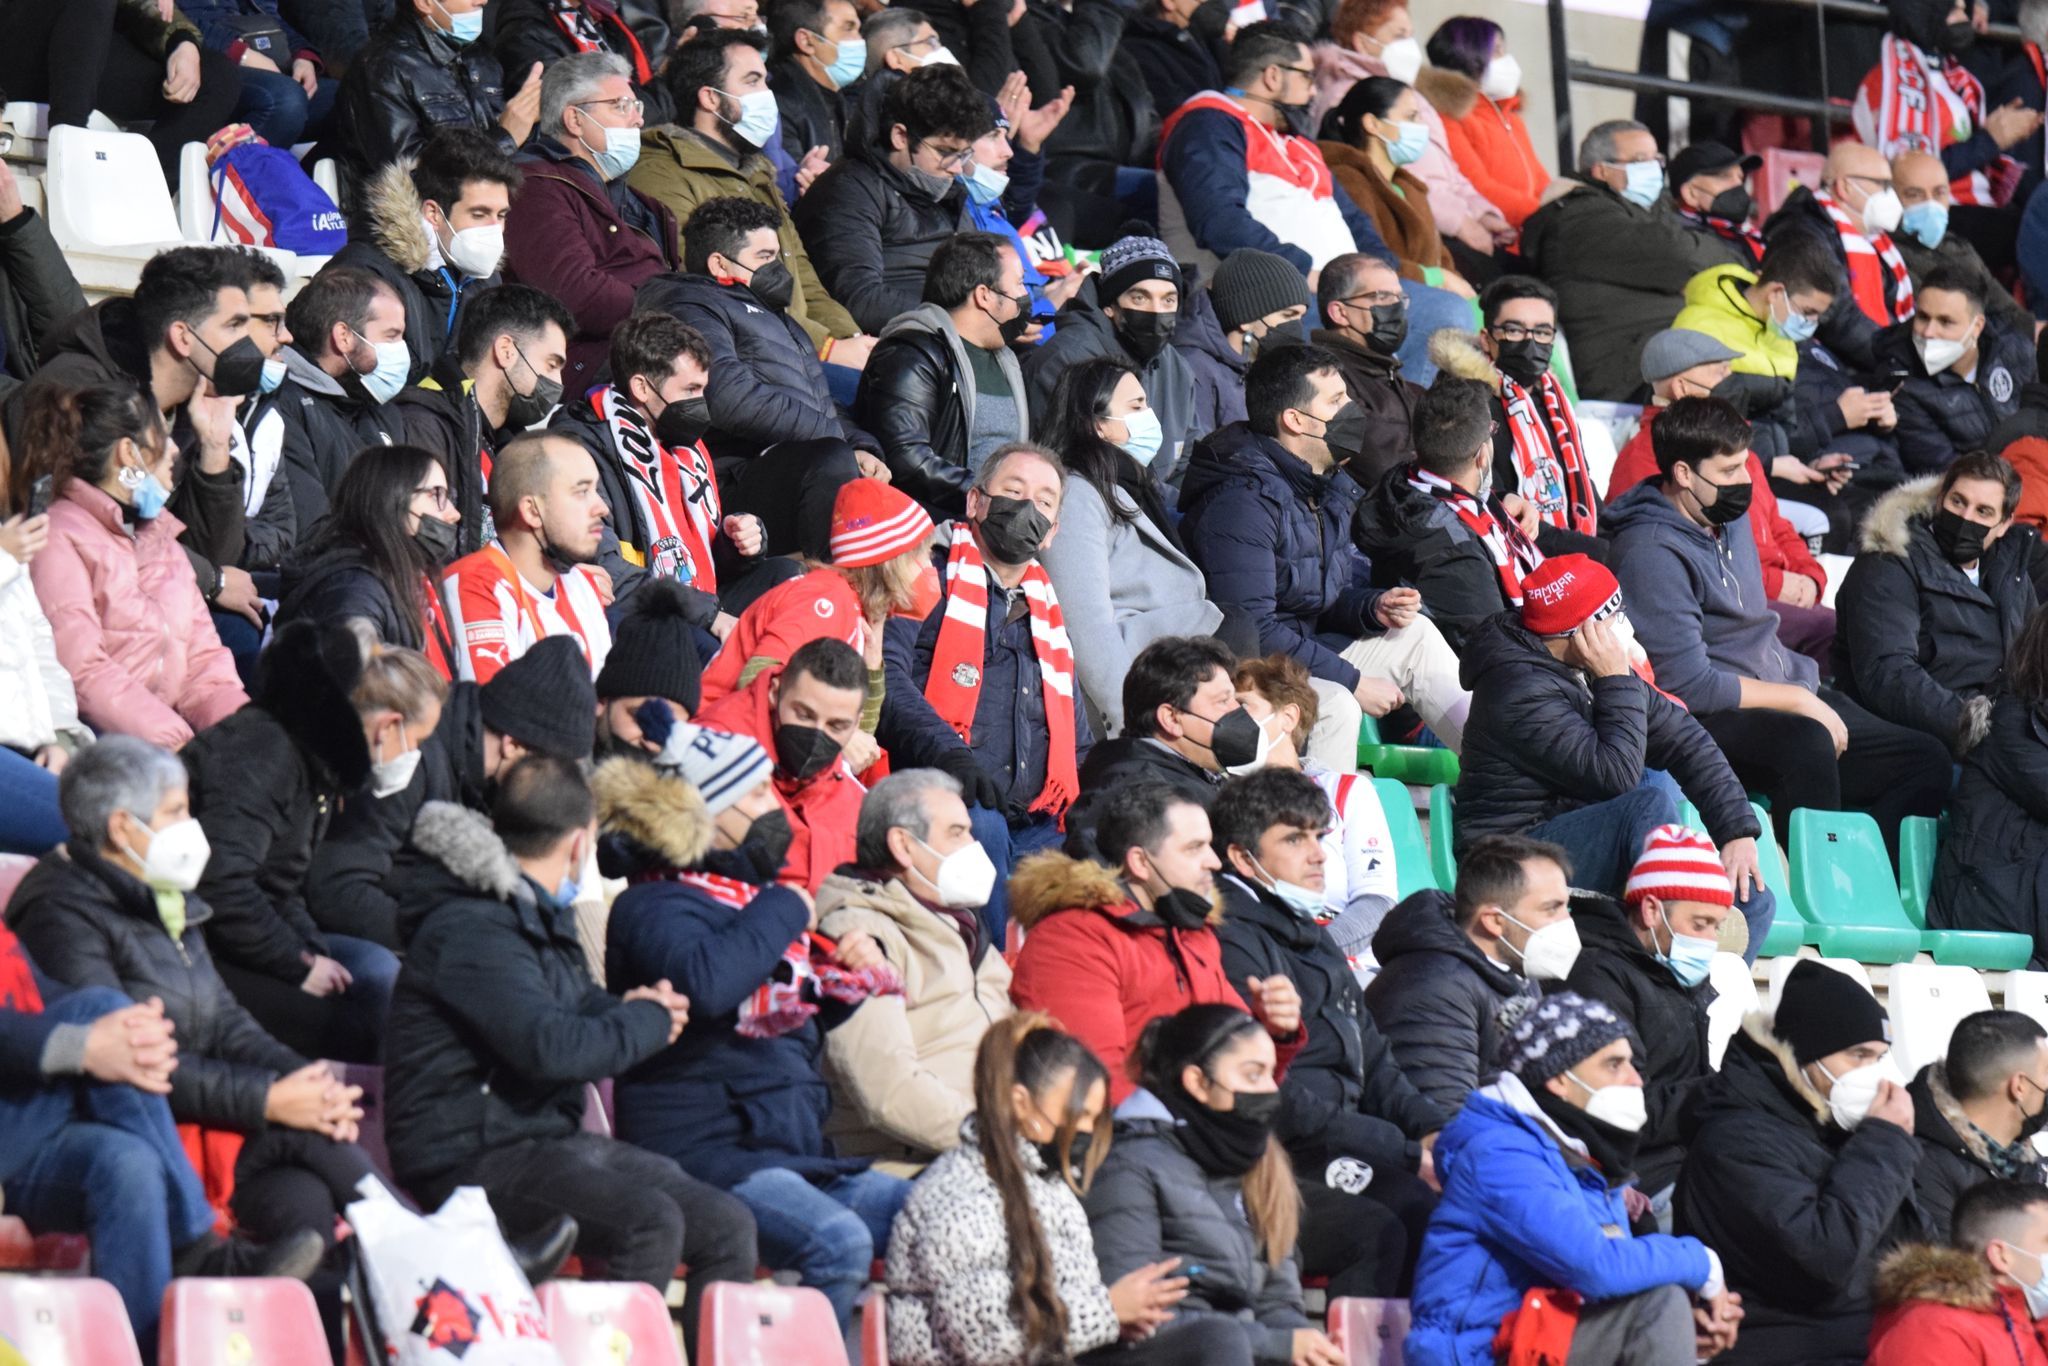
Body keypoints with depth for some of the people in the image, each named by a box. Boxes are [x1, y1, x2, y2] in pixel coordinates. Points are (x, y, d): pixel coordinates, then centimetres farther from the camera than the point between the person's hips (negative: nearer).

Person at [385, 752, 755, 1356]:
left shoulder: (537, 915, 17)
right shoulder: (469, 930, -16)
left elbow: (574, 1006, 30)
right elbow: (550, 1047, -26)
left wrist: (630, 1010, 6)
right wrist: (647, 1023, -9)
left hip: (551, 1138, 10)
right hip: (472, 1157, -10)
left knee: (727, 1226, -3)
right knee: (649, 1223, -31)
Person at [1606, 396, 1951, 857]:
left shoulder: (1729, 519, 13)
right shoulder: (1653, 554, -17)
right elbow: (1686, 684, -21)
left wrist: (1807, 693, 11)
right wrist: (1797, 700, -14)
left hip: (1786, 697, 10)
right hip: (1711, 717, -10)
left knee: (1927, 760, 0)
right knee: (1805, 743, -39)